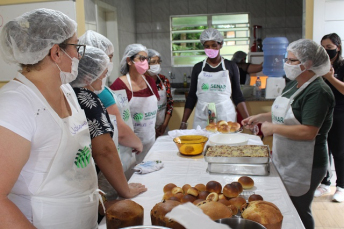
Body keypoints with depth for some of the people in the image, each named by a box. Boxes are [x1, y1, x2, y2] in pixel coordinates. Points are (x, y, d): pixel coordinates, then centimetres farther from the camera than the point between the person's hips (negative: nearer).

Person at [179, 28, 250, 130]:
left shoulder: (230, 66, 4)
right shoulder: (198, 68, 7)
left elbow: (237, 96, 4)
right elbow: (191, 97, 10)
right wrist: (183, 122, 4)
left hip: (226, 116, -1)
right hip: (202, 118, 1)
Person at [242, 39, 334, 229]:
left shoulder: (317, 92, -21)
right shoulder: (293, 85, 8)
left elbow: (308, 132, -29)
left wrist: (273, 128, -21)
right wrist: (261, 117, 5)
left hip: (304, 165, -9)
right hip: (285, 160, 9)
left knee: (298, 212, 6)